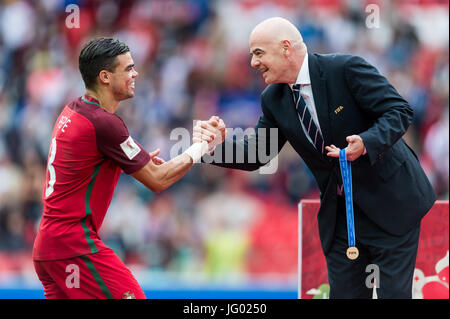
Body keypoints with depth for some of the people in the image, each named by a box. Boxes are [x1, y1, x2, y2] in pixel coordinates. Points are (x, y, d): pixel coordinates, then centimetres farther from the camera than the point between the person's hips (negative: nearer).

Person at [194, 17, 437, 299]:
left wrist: (366, 143, -35)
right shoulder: (274, 100, 3)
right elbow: (256, 154, 6)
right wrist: (219, 144, -14)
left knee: (394, 292, -4)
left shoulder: (345, 69, -17)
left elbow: (399, 112, -17)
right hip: (338, 212, 6)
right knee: (344, 293, 7)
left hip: (389, 202, -6)